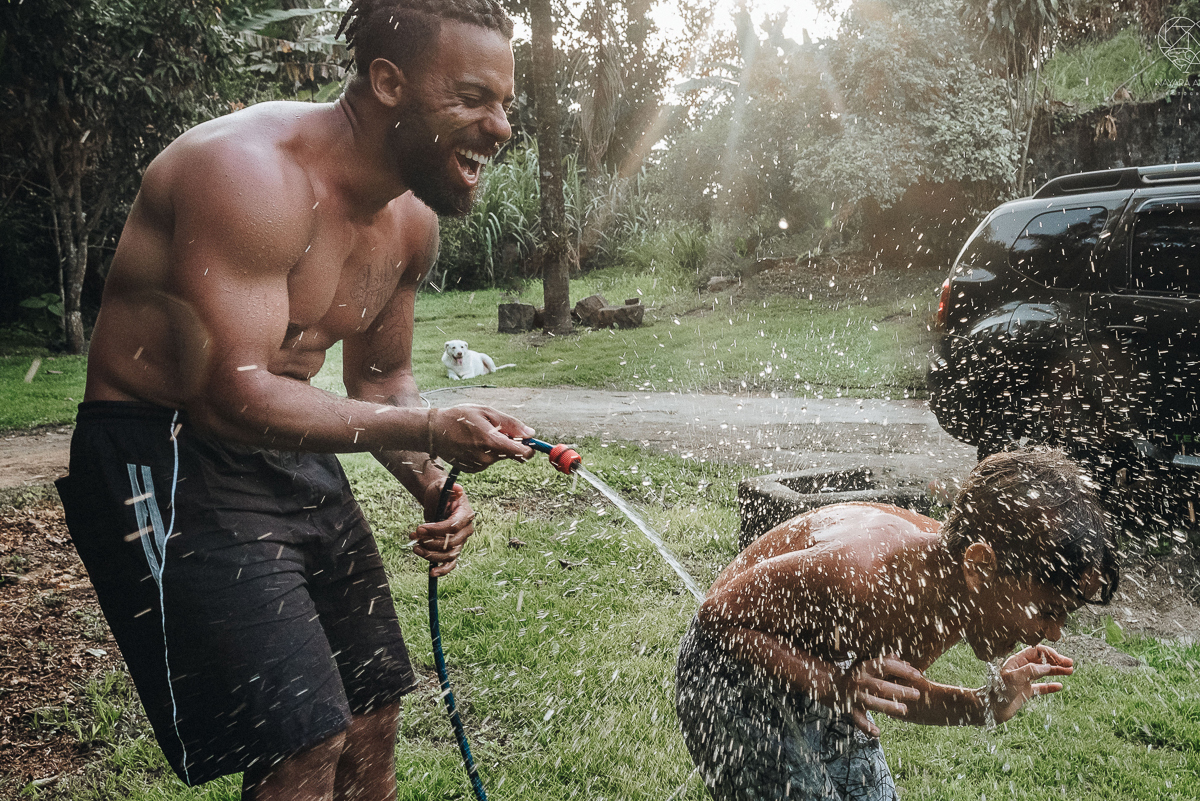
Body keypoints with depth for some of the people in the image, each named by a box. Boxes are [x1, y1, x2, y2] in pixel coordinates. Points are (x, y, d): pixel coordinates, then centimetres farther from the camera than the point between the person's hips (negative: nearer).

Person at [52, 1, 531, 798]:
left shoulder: (412, 222, 4)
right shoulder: (252, 173, -23)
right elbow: (230, 396, -28)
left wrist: (434, 488, -2)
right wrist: (427, 430, -27)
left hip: (294, 457, 8)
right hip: (164, 461, -8)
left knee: (373, 715, 14)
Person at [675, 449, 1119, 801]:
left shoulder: (955, 592, -12)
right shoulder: (859, 574, -38)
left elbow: (891, 692, 3)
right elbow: (719, 614, -27)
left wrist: (984, 704, -13)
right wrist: (830, 684, -37)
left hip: (812, 679, 7)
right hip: (732, 672, -7)